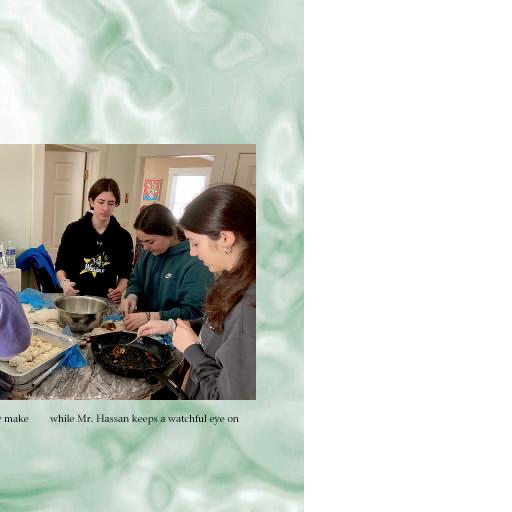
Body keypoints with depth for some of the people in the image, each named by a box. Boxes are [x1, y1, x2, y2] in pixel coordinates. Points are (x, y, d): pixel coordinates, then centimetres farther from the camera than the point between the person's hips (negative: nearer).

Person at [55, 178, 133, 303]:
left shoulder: (123, 237, 1)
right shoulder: (73, 230, 0)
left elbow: (125, 273, 6)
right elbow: (61, 265, 7)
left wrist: (120, 290, -12)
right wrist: (64, 282, -12)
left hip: (105, 300, 0)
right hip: (74, 296, 0)